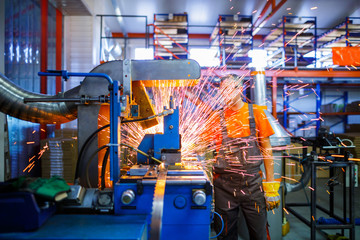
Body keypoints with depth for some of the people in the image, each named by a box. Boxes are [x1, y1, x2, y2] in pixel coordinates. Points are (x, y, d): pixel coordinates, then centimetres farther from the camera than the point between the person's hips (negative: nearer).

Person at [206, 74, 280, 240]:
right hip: (224, 184, 1)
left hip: (252, 182, -1)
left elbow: (266, 148, 2)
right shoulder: (218, 117, 4)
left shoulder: (255, 113, 1)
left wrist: (270, 184, -1)